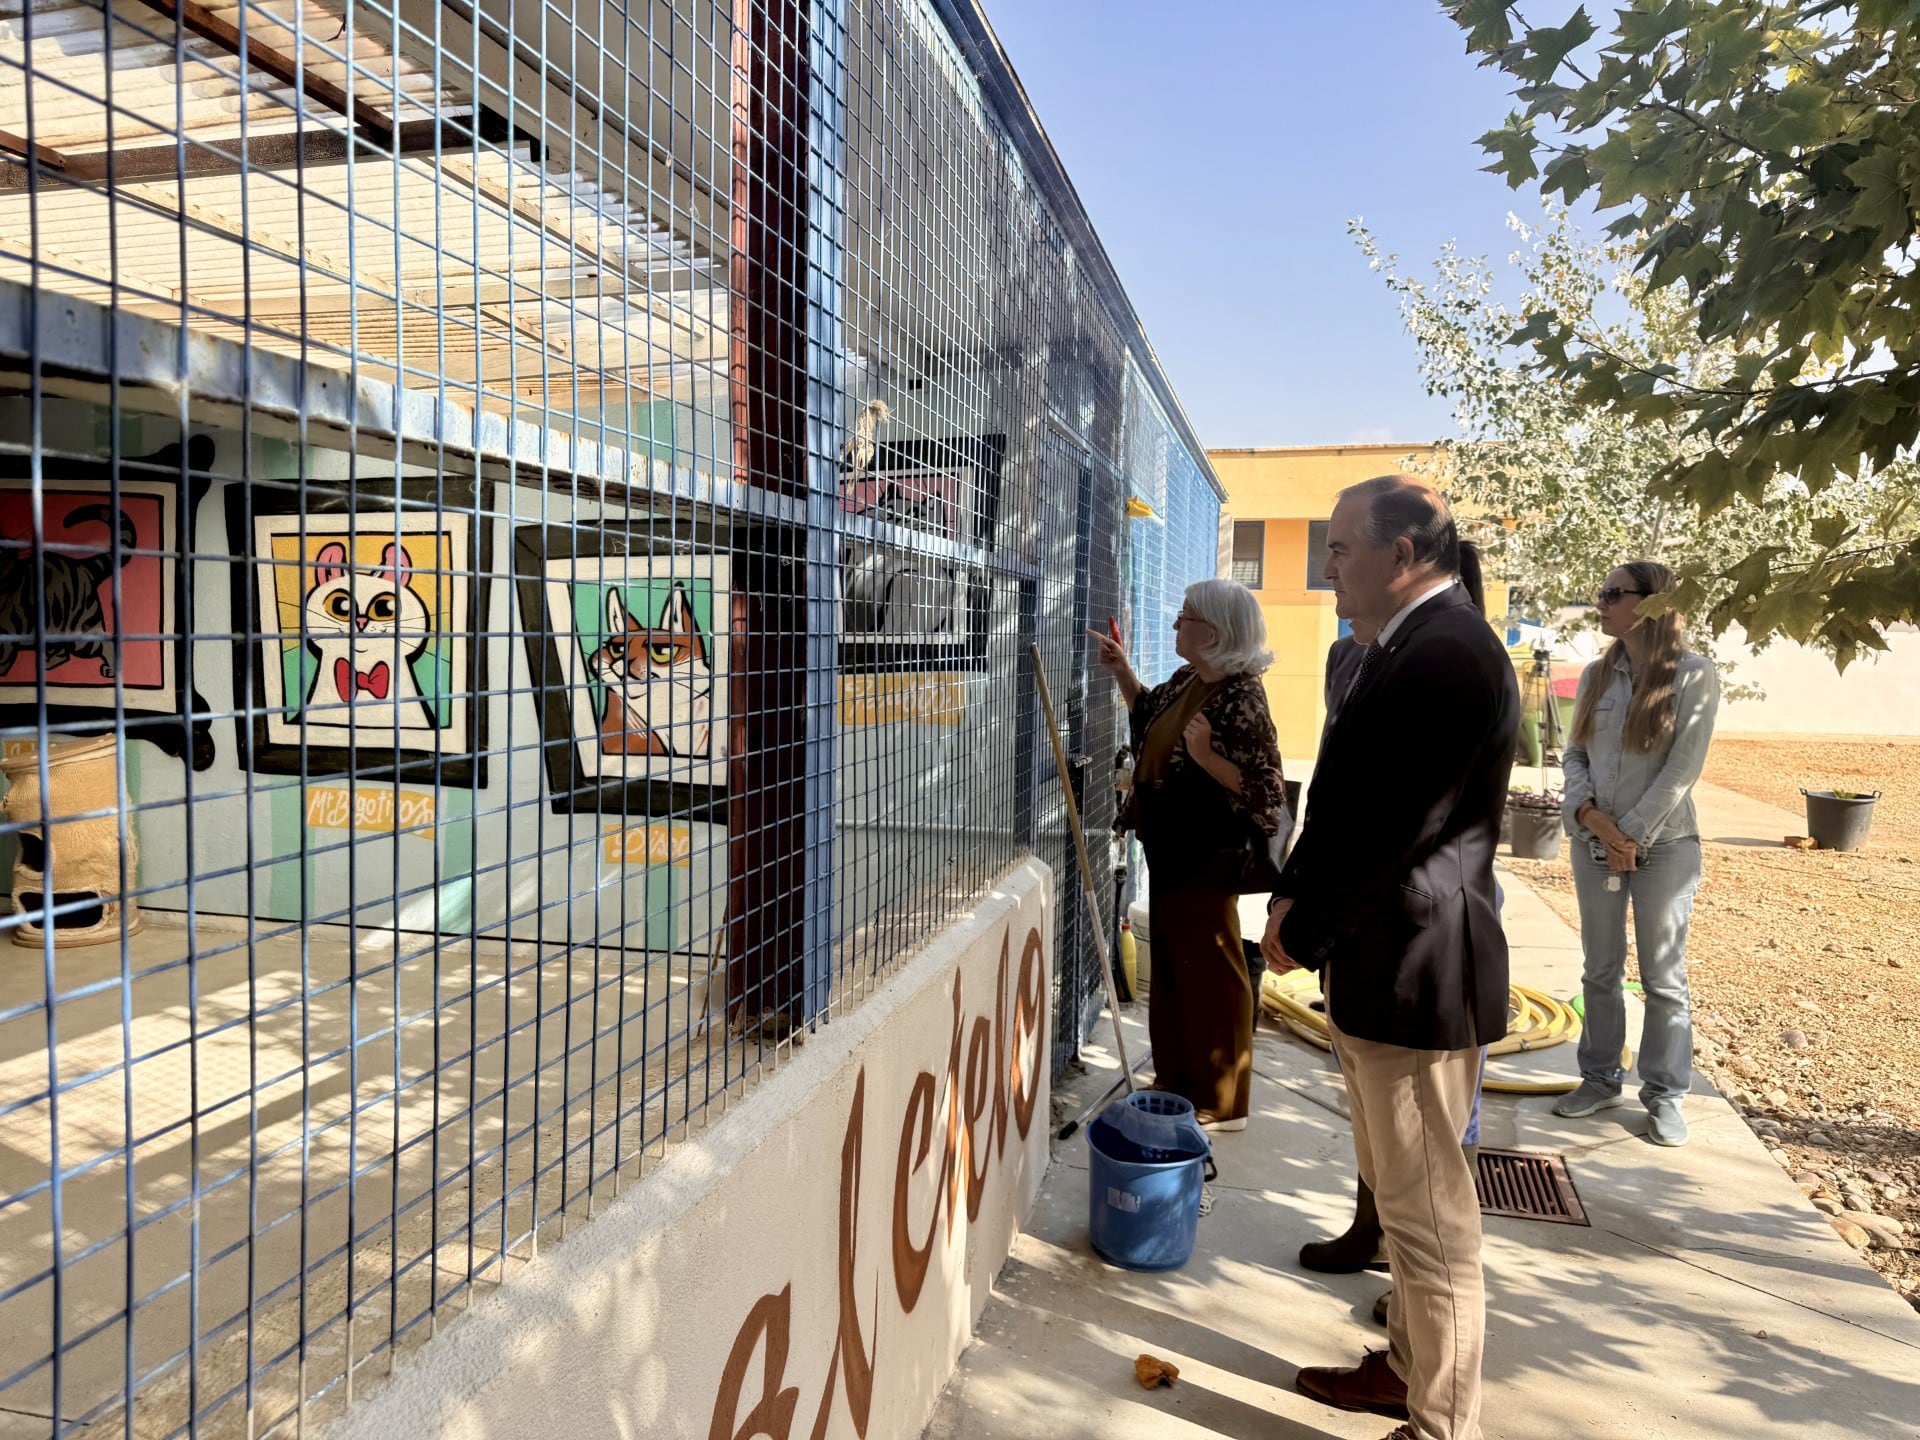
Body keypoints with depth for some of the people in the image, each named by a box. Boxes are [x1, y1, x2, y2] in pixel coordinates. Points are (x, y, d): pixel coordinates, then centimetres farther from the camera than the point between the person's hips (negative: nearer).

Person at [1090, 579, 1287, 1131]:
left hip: (1206, 863, -9)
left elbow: (1265, 788, -22)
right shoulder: (1186, 682, 6)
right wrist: (1122, 670, 14)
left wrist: (1206, 756, -34)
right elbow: (1150, 712, 27)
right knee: (1171, 968, 18)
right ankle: (1177, 1081, 33)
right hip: (1170, 856, 9)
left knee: (1210, 975, 3)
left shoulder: (1241, 698, -20)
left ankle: (1221, 1104, 18)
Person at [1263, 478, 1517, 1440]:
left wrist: (1303, 933, -12)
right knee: (1399, 1196, 23)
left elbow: (1394, 831, -23)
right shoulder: (1404, 647, 11)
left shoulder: (1447, 655, -22)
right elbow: (1347, 796, 14)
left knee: (1429, 1212, 5)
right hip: (1375, 965, 10)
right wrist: (1295, 895, 4)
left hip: (1412, 978, -10)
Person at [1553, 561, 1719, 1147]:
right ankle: (1601, 1078, 24)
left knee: (1664, 978, 5)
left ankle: (1665, 1095, 17)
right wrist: (1590, 814, -10)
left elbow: (1683, 767, -12)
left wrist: (1633, 835, -13)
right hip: (1593, 841, 4)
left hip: (1663, 843, -4)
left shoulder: (1693, 674, -7)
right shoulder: (1597, 674, 7)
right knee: (1600, 970, 12)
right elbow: (1574, 754, 6)